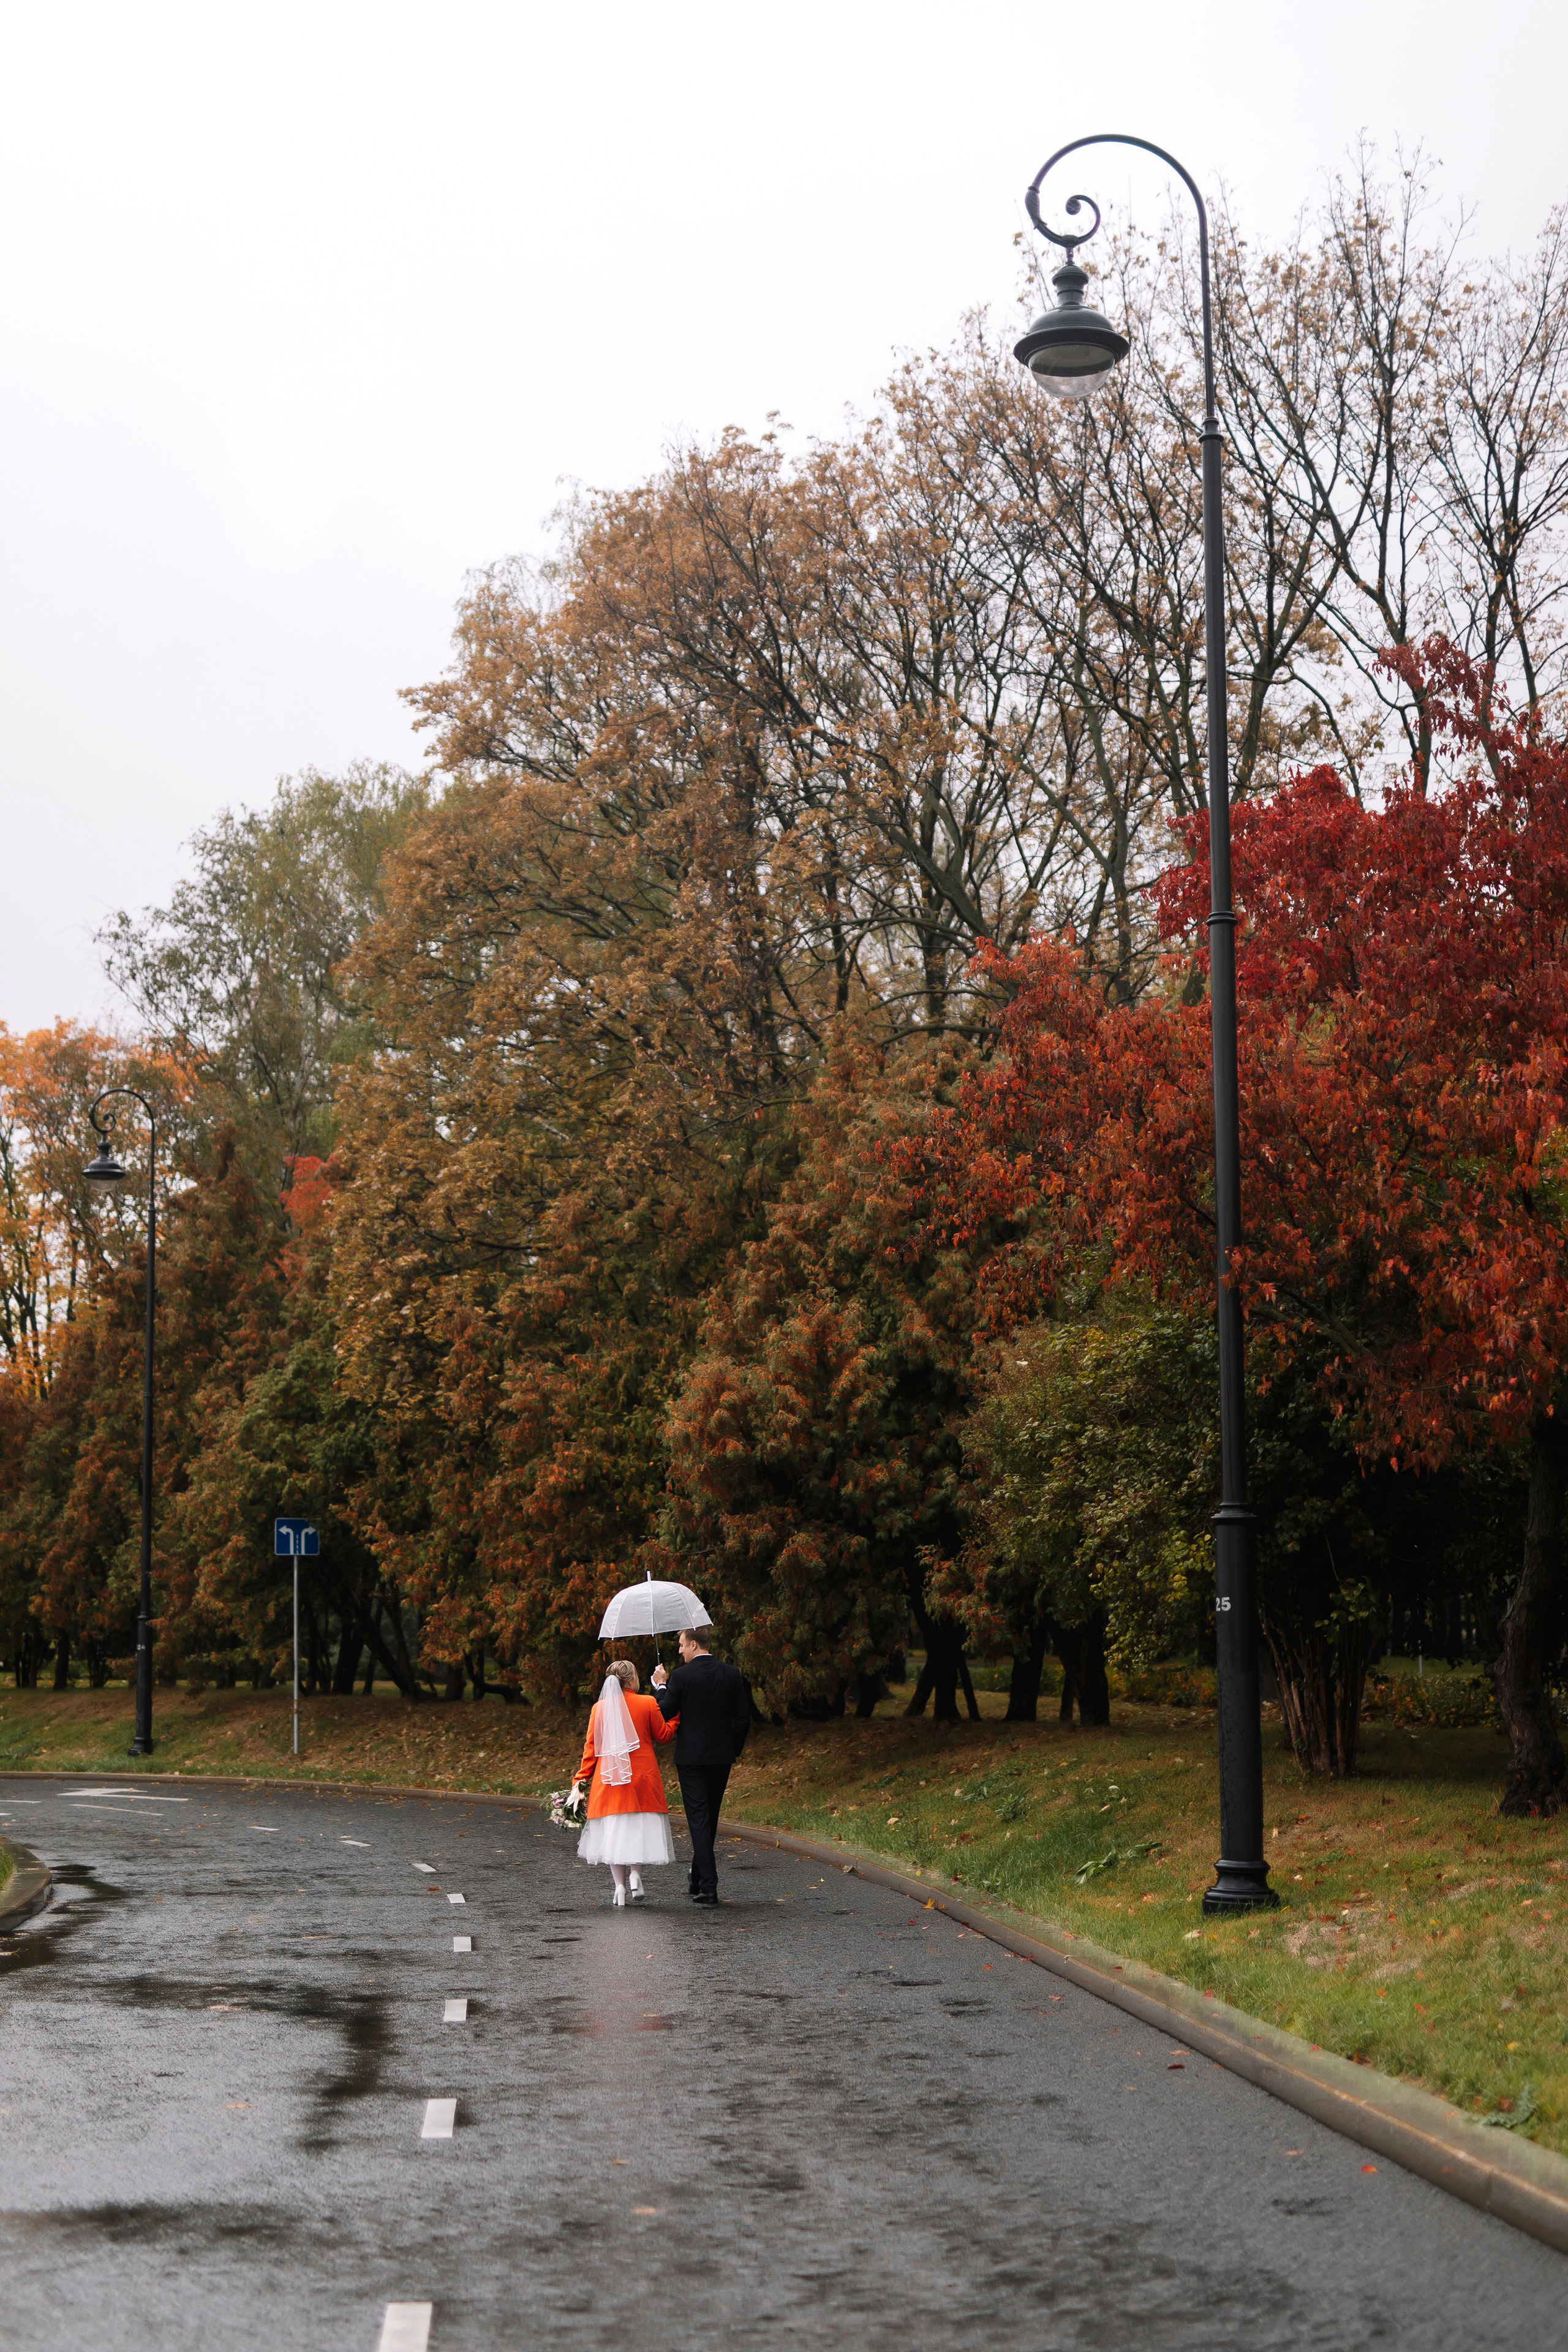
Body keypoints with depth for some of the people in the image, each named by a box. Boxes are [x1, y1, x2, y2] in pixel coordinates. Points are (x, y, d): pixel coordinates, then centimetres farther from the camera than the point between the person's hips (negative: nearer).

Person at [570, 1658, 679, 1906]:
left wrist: (580, 1779, 7)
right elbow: (664, 1734, 5)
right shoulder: (648, 1704, -5)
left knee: (613, 1830, 7)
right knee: (640, 1827, 11)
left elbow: (591, 1746, 2)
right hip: (642, 1778, -2)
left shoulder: (600, 1708, 1)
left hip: (609, 1779, 2)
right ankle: (635, 1873, -7)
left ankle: (619, 1887, 3)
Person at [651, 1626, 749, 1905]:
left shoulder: (681, 1676, -12)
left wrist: (660, 1686, 8)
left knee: (699, 1819, -3)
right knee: (710, 1817, 17)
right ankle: (699, 1877, 30)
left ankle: (708, 1886, -9)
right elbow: (743, 1717, 2)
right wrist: (735, 1750, 15)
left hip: (691, 1757, -4)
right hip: (721, 1756, 4)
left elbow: (664, 1714, -7)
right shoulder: (730, 1674, 1)